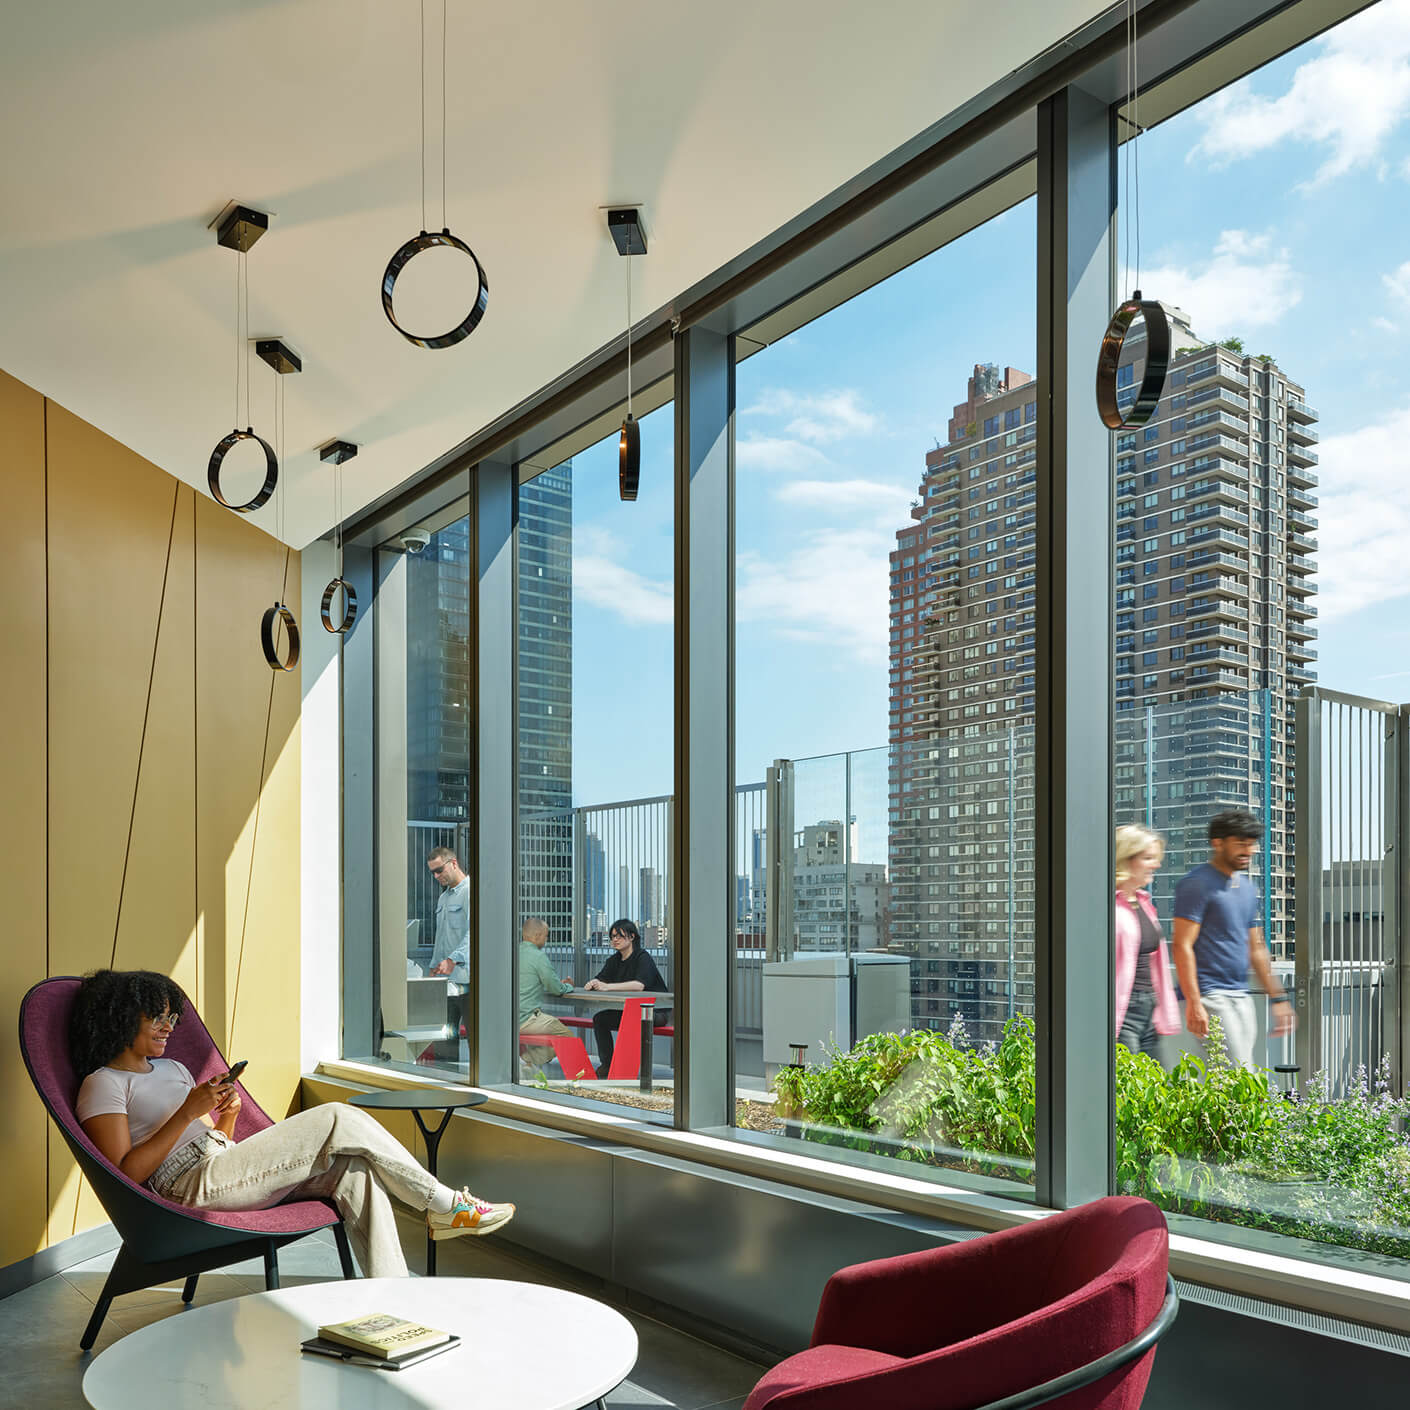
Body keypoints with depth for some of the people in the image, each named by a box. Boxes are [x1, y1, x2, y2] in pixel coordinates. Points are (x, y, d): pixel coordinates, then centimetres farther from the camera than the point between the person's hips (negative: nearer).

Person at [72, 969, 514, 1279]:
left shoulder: (171, 1068, 27)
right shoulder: (103, 1084, 1)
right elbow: (127, 1172, -11)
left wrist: (227, 1114, 3)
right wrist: (187, 1113, -16)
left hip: (225, 1167, 8)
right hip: (192, 1186, -8)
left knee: (352, 1167, -18)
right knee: (339, 1120, -19)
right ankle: (444, 1206, -10)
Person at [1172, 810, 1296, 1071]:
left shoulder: (1248, 888, 17)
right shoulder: (1198, 885, -9)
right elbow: (1183, 946, -14)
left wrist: (1278, 997, 19)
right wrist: (1193, 1003, -21)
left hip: (1242, 996, 8)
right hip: (1211, 996, -8)